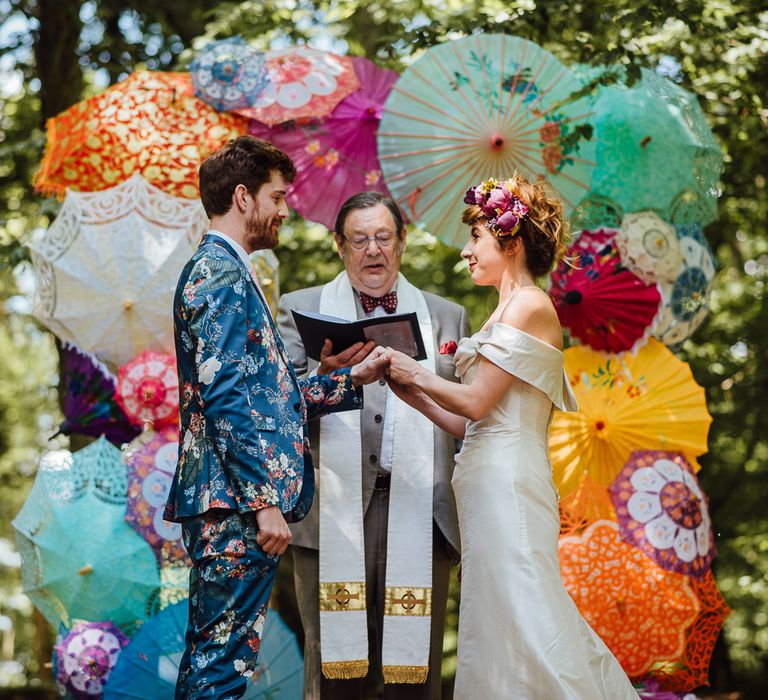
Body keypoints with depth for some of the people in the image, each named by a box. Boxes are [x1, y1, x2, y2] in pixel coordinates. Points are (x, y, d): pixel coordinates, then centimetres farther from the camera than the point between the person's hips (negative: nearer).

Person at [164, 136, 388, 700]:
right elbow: (225, 398, -19)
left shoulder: (223, 271, 22)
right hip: (235, 504, -11)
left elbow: (264, 395, 21)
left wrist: (355, 378, 15)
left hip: (229, 508, 11)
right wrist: (264, 501, -20)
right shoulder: (220, 273, -10)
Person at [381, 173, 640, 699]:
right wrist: (412, 393, 10)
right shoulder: (507, 312, 21)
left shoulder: (529, 307, -8)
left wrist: (415, 372, 0)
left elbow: (476, 403, -13)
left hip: (508, 482, -10)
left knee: (520, 617, -11)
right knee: (501, 618, 8)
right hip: (490, 481, 10)